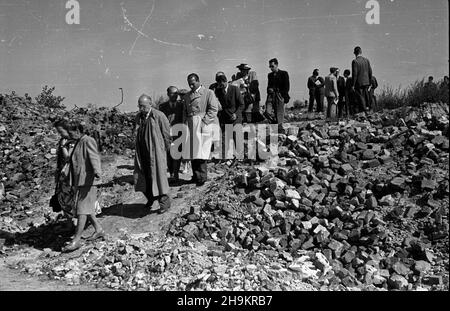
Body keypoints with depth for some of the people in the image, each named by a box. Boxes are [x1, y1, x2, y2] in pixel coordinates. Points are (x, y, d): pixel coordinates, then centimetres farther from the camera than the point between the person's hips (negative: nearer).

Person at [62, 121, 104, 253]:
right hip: (79, 181, 10)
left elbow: (94, 157, -25)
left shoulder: (88, 141, -10)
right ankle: (99, 230, 26)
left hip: (87, 180, -10)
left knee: (82, 209, -9)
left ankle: (76, 240, -9)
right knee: (87, 208, 13)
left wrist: (97, 172, -42)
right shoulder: (78, 143, 19)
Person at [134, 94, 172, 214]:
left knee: (158, 174, -5)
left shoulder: (159, 116, -12)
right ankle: (150, 197, 30)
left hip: (156, 151, -6)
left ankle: (164, 201, 6)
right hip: (142, 152, 6)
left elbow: (166, 133, -5)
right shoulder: (138, 117, 7)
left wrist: (166, 148, 1)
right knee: (142, 175, 10)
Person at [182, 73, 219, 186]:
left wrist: (204, 121, -13)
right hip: (190, 126, 5)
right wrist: (185, 122, 7)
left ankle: (202, 177, -2)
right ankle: (196, 175, 13)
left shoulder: (209, 93, 3)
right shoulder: (187, 96, 21)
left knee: (201, 152, -9)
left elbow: (214, 109, -5)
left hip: (203, 125, -5)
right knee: (192, 151, 4)